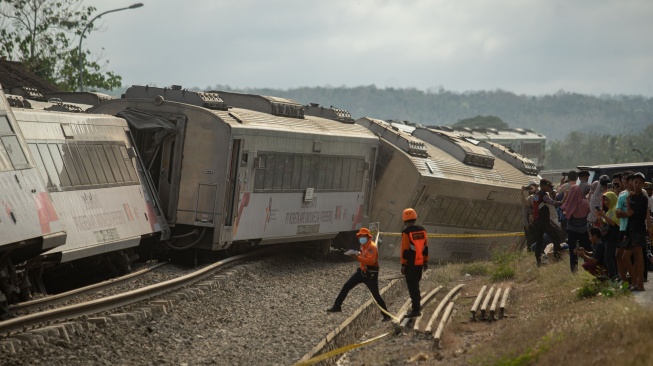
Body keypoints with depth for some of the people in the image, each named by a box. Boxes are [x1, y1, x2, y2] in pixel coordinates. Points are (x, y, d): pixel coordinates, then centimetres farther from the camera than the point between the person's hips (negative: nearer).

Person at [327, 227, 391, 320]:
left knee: (376, 295, -7)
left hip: (371, 274, -9)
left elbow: (371, 260, -31)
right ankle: (337, 306, 15)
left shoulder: (372, 246, -18)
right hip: (361, 271, 9)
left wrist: (358, 257, -35)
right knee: (346, 286, 6)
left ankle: (386, 315, 3)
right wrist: (359, 254, 6)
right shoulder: (363, 246, 10)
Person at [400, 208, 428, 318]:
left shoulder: (406, 232, -14)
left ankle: (416, 310, -2)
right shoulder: (422, 230, 5)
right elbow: (426, 247, 11)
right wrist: (426, 261, 18)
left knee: (412, 286, -2)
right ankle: (417, 305, 30)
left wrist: (403, 265, -10)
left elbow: (405, 250, -15)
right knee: (415, 284, 21)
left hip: (410, 264, -7)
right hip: (420, 263, 7)